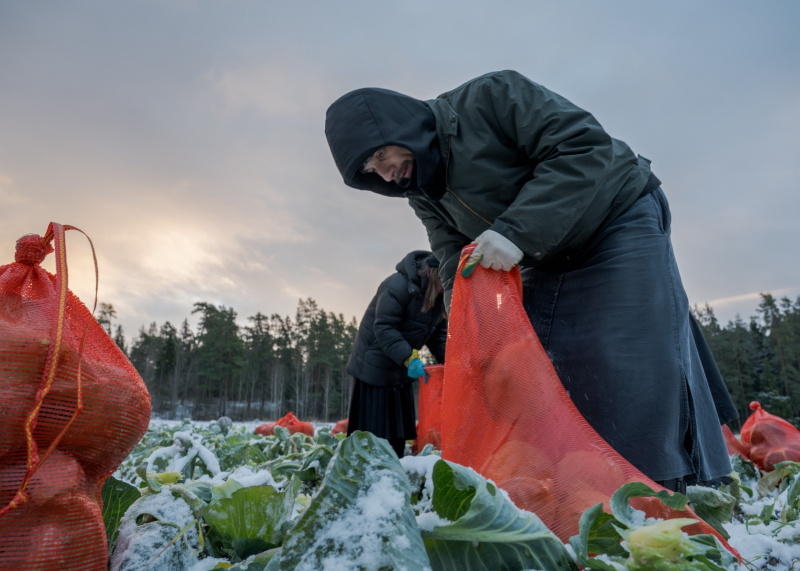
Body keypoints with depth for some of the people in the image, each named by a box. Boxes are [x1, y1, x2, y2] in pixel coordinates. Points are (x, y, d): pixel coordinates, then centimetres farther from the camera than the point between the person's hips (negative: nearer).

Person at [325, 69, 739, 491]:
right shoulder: (422, 194, 1)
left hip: (618, 228, -6)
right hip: (545, 267, 6)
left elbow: (586, 147, -27)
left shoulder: (489, 97, -19)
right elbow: (455, 264, -1)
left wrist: (516, 231, -36)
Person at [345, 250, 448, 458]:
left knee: (399, 428, 13)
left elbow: (438, 330, 5)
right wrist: (409, 358, -35)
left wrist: (445, 358, -12)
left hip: (401, 369, 8)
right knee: (374, 428, -4)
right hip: (375, 366, -8)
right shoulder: (399, 285, -26)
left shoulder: (440, 295, 0)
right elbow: (384, 327, -28)